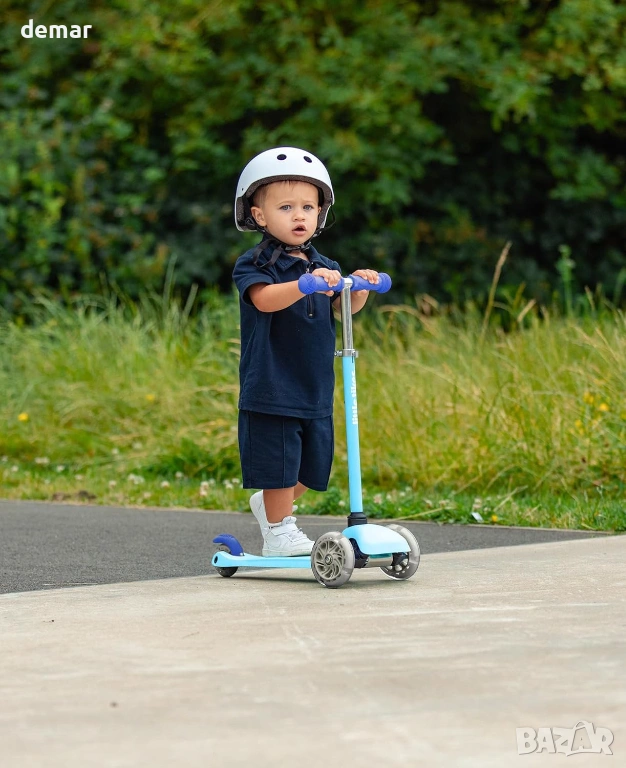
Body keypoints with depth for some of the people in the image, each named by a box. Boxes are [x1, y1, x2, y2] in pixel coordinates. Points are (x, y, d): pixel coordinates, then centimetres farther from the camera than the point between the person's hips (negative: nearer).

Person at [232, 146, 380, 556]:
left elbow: (344, 307, 0)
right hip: (271, 389, -6)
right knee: (278, 462, -3)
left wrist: (359, 288, -21)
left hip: (315, 391, 6)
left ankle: (270, 504, 38)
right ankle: (280, 532, 11)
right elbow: (265, 299, -28)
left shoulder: (323, 267, 11)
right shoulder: (255, 264, -8)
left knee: (311, 466, 14)